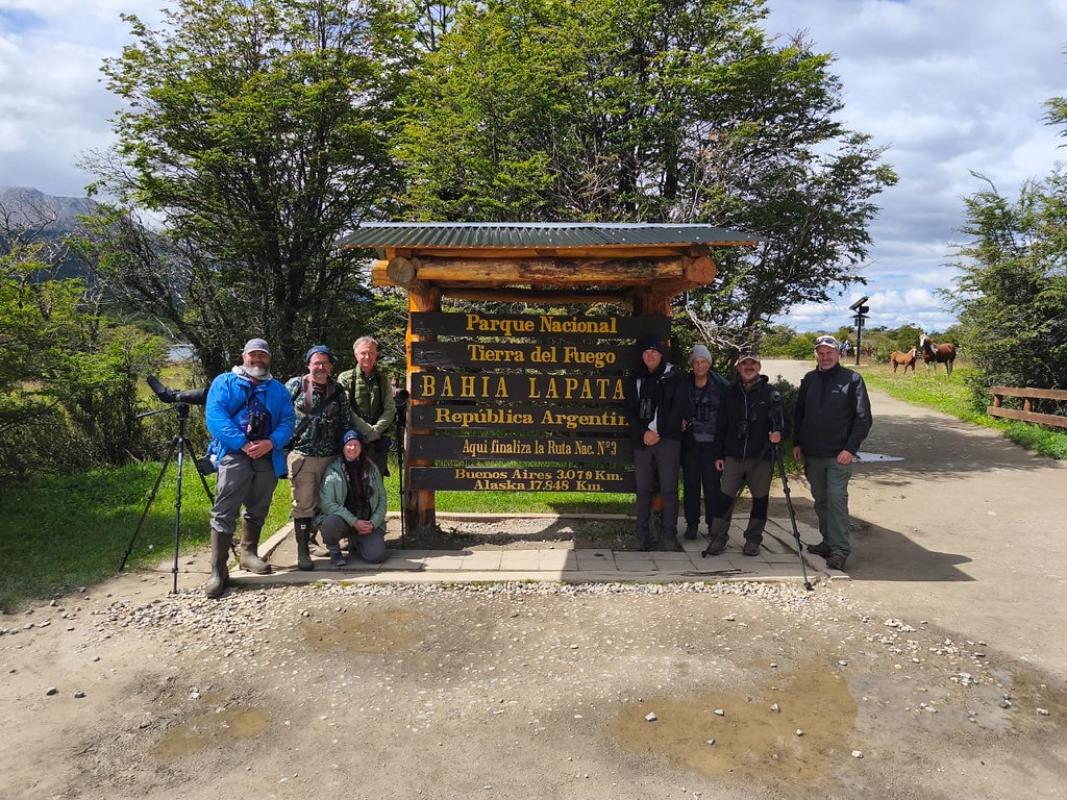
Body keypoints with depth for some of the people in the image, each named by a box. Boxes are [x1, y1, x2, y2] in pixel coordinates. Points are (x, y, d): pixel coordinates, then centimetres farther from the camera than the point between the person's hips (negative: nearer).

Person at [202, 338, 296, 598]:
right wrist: (243, 444, -16)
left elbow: (288, 420, 7)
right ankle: (218, 569, -9)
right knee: (224, 511, -11)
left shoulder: (278, 389, 18)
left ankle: (249, 553, 30)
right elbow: (214, 416, -7)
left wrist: (271, 443, -13)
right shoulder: (224, 382, 8)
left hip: (268, 457, 4)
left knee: (258, 509, 14)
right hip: (234, 455, -4)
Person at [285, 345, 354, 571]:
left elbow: (346, 422, 13)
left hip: (329, 457, 3)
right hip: (301, 456, -3)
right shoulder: (294, 385, 1)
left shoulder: (338, 390, 9)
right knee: (303, 504, -2)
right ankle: (303, 551, 5)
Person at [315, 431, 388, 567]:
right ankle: (334, 551, -1)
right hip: (342, 519, -3)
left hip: (367, 523, 3)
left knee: (377, 556, -19)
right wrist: (354, 522, -18)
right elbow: (326, 503, -13)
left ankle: (355, 543, 18)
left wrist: (373, 523, -6)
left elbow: (382, 498, 9)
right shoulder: (333, 470, -6)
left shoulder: (371, 468, 6)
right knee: (331, 523, -38)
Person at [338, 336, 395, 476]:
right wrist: (368, 431, -13)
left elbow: (390, 409, 5)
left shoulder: (383, 379, 14)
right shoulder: (345, 379, 3)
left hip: (379, 440, 3)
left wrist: (376, 431, -9)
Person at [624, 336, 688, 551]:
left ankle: (670, 536, 0)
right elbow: (630, 411, 9)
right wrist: (642, 433, -7)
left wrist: (659, 432, -7)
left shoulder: (674, 376, 4)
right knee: (643, 489, 6)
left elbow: (680, 408, -3)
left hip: (668, 439, -3)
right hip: (642, 440, 3)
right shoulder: (635, 380, 14)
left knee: (669, 489, -4)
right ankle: (643, 535, 12)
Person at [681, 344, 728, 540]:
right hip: (690, 441, 2)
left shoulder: (720, 385, 0)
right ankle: (692, 523, 13)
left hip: (711, 442, -2)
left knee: (712, 483, -2)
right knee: (690, 482, 3)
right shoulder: (684, 385, 6)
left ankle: (713, 524, 10)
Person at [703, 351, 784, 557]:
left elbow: (777, 416, -5)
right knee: (726, 496, -1)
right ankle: (718, 537, 6)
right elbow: (721, 426, 13)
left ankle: (753, 539, 19)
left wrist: (777, 431, -28)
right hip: (733, 455, 2)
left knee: (760, 498, 6)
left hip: (761, 456, -1)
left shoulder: (770, 392, 4)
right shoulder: (731, 393, 11)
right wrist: (718, 454, 9)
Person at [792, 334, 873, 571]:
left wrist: (851, 448, -13)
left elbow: (863, 418, -6)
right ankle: (828, 542, 24)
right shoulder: (809, 380, 10)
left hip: (839, 455, -5)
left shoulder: (852, 380, -3)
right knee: (821, 501, 12)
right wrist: (797, 443, 10)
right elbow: (799, 413, 18)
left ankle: (840, 550, -5)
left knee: (836, 500, -9)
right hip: (812, 454, 5)